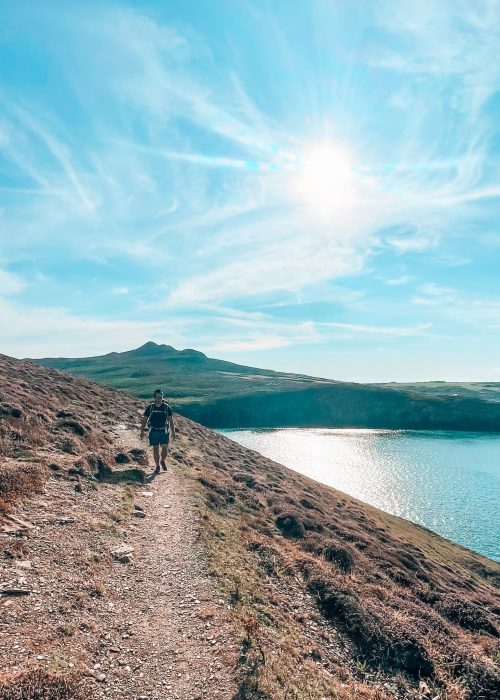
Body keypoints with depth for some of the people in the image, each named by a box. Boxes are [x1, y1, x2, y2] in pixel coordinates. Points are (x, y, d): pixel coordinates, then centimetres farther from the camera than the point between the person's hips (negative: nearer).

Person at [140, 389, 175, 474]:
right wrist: (142, 431, -2)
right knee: (155, 449, 2)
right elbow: (144, 420, 4)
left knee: (165, 448, 0)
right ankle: (157, 466, 17)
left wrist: (173, 432, -1)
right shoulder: (150, 407, -1)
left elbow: (171, 421, 2)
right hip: (153, 431, 0)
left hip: (164, 431, 0)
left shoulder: (166, 407, -1)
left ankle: (163, 461, 29)